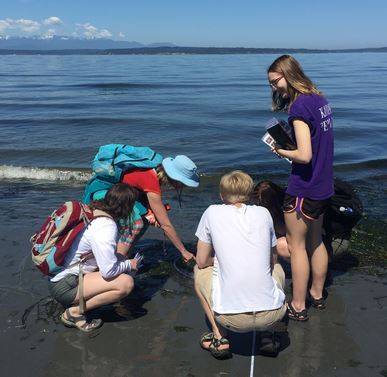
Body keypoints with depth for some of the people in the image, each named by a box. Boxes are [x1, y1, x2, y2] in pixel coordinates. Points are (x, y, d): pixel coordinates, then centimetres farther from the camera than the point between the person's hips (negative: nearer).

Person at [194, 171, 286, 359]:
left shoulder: (212, 212, 2)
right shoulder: (263, 213, 8)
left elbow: (202, 261, 8)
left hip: (232, 318, -2)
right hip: (272, 314, 3)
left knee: (199, 271, 24)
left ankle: (219, 338, 16)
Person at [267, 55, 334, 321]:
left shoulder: (299, 106, -20)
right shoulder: (320, 99, 7)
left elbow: (304, 156, -26)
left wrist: (280, 151, -10)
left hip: (303, 189, -9)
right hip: (324, 186, 9)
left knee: (296, 245, 5)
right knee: (316, 241, 21)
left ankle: (298, 306, 17)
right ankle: (317, 294, 36)